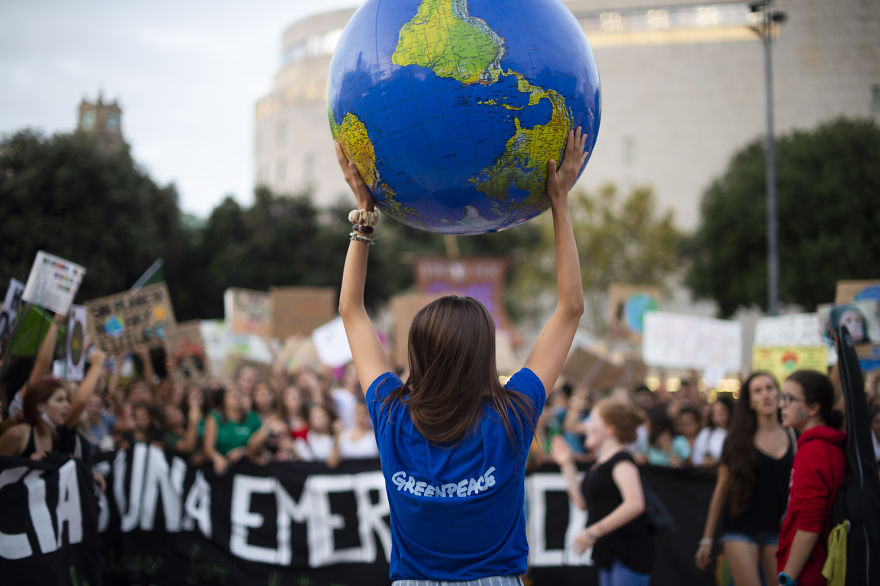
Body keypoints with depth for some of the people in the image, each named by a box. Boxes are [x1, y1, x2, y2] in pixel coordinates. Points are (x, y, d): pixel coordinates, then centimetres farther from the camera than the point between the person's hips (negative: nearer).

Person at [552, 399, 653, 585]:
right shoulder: (601, 462, 17)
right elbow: (583, 503, 19)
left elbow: (635, 504, -26)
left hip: (629, 553, -10)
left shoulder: (621, 460, -13)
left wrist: (593, 532, -24)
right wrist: (567, 464, 17)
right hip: (611, 553, 10)